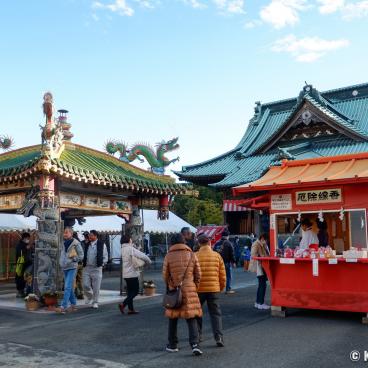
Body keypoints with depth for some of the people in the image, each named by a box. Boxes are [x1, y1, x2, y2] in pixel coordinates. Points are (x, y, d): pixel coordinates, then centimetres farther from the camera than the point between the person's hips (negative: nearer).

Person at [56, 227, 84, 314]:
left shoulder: (76, 243, -9)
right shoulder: (64, 243, 12)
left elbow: (81, 256, -7)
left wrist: (73, 259, -17)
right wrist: (61, 262, 14)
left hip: (72, 268, -7)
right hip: (64, 268, 7)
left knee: (67, 287, -13)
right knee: (70, 288, 14)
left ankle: (63, 307, -17)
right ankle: (73, 305, 24)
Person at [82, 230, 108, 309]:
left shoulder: (102, 244, 1)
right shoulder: (86, 245, 12)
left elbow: (105, 257, 3)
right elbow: (83, 255, 20)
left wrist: (101, 263, -7)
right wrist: (83, 262, 3)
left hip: (96, 268, -3)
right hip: (87, 268, 3)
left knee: (96, 287, 0)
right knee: (85, 285, 0)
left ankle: (95, 302, 13)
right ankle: (89, 297, 27)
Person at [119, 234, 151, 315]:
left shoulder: (123, 249, 9)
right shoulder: (131, 249, -18)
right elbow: (143, 256, -22)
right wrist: (148, 262, -4)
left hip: (126, 274, 8)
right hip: (132, 273, -8)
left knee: (130, 291, 13)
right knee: (135, 291, 0)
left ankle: (131, 309, 14)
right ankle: (123, 304, -10)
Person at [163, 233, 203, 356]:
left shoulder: (168, 256, -4)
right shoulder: (192, 255, 0)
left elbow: (165, 275, -1)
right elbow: (198, 274, 2)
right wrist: (195, 287, 15)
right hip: (189, 290, 0)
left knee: (173, 318, 14)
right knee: (191, 318, 5)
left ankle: (172, 345, 23)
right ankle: (195, 344, -7)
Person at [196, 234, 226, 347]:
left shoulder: (195, 256, -5)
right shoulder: (217, 256, 0)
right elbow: (222, 275, 3)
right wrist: (221, 287, 19)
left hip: (199, 289, 0)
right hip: (214, 289, 1)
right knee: (216, 313, 7)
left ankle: (197, 335, 26)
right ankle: (219, 337, -3)